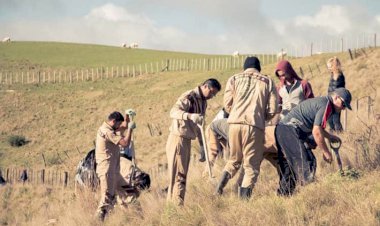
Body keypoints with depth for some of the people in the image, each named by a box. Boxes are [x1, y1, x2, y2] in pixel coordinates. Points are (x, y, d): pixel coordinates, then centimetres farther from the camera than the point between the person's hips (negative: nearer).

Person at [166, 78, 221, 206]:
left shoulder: (203, 102, 14)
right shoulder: (189, 97, -15)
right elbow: (173, 112, -30)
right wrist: (190, 116, -46)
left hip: (187, 140, 9)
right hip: (178, 139, -9)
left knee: (182, 175, 13)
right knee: (178, 175, -9)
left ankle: (171, 201, 20)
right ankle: (177, 203, -9)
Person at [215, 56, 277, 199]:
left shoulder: (234, 79, 14)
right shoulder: (267, 82, 12)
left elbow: (227, 104, 6)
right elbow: (272, 109, 5)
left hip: (235, 123, 2)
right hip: (255, 126, -2)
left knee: (234, 159, 21)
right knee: (252, 165, 5)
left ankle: (222, 183, -1)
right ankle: (244, 197, -5)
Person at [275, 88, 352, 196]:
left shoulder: (319, 101, 23)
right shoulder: (325, 105, -9)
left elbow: (316, 126, 39)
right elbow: (316, 131, -16)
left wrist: (329, 136, 45)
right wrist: (326, 152, -7)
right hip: (290, 131, -11)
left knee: (288, 166, 14)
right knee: (306, 164, -13)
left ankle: (282, 195, 16)